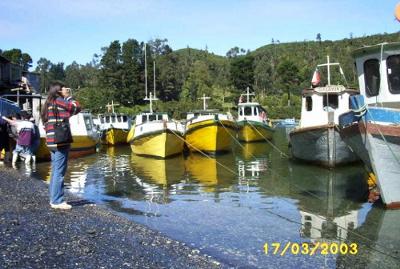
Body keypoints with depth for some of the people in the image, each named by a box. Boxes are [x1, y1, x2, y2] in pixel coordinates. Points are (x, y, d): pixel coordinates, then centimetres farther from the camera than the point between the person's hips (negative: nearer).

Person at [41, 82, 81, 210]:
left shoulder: (49, 103, 18)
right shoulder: (59, 101, -8)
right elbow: (77, 108, -7)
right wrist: (68, 96, 5)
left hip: (53, 142, 9)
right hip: (60, 142, -9)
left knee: (55, 172, 14)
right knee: (59, 172, -7)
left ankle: (54, 199, 20)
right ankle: (57, 201, -4)